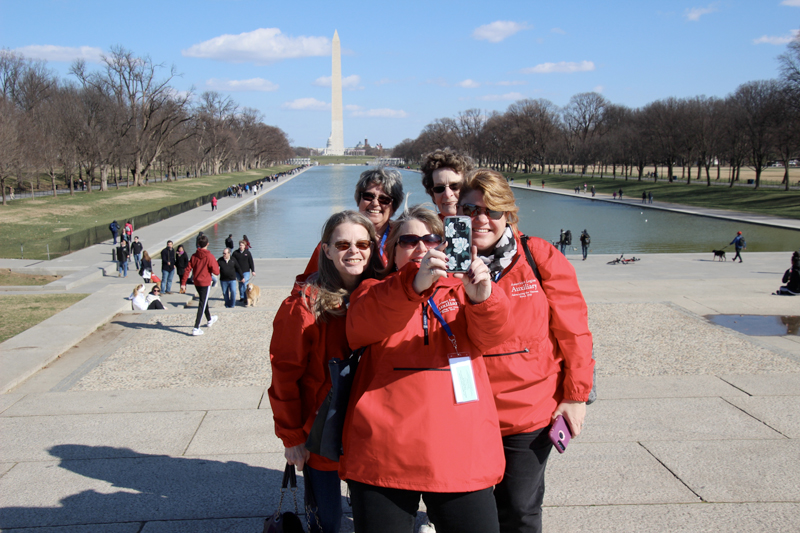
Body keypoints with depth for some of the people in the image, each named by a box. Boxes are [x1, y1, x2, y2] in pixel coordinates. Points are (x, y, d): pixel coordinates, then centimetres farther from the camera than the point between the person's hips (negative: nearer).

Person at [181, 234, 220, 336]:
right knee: (202, 305, -3)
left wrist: (183, 283, -1)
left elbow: (187, 270, -3)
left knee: (204, 301, 25)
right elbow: (216, 272, -16)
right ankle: (196, 328, -9)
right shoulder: (209, 257, -16)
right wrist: (216, 263, 2)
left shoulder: (194, 256, 0)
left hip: (196, 283, 6)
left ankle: (210, 320, 46)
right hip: (205, 283, -6)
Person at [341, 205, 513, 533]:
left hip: (462, 454, 2)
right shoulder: (374, 291, 9)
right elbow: (363, 324, -15)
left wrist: (482, 297, -27)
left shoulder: (460, 290, 15)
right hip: (384, 455, -1)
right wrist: (415, 283, -32)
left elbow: (490, 334, -5)